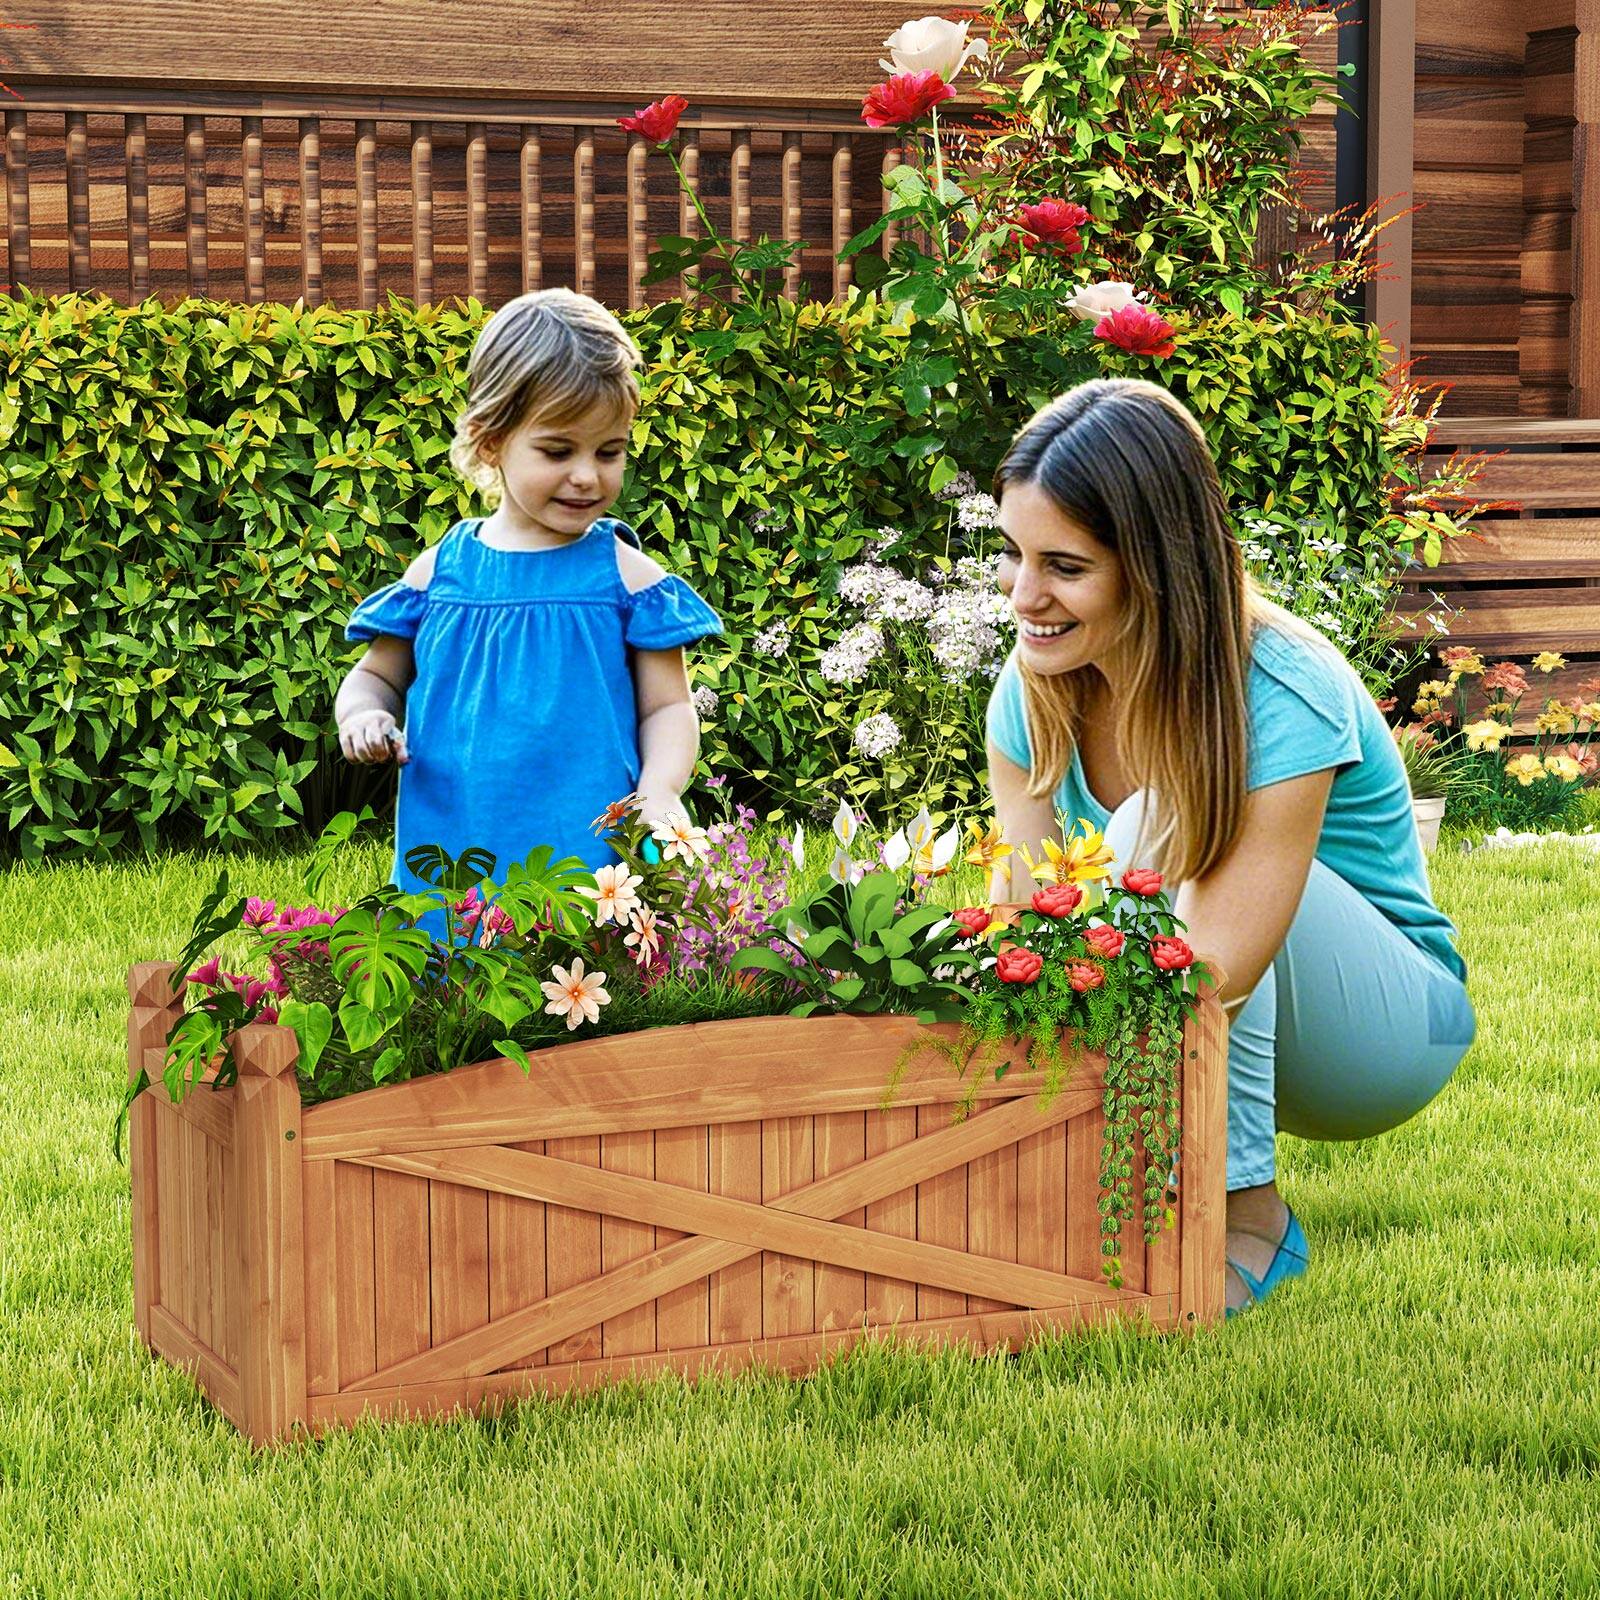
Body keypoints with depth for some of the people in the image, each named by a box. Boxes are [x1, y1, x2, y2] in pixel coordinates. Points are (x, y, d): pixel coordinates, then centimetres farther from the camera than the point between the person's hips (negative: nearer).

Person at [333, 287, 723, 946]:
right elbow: (377, 675, 19)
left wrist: (659, 793, -14)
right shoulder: (440, 571, 7)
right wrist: (362, 716, -3)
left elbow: (668, 707, 4)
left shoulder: (625, 576, 2)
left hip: (592, 866, -2)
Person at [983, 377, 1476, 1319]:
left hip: (1390, 1026, -5)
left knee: (1159, 834, -33)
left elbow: (1203, 981, -35)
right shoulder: (1035, 693, -10)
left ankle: (1246, 1217, -23)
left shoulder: (1285, 702, -29)